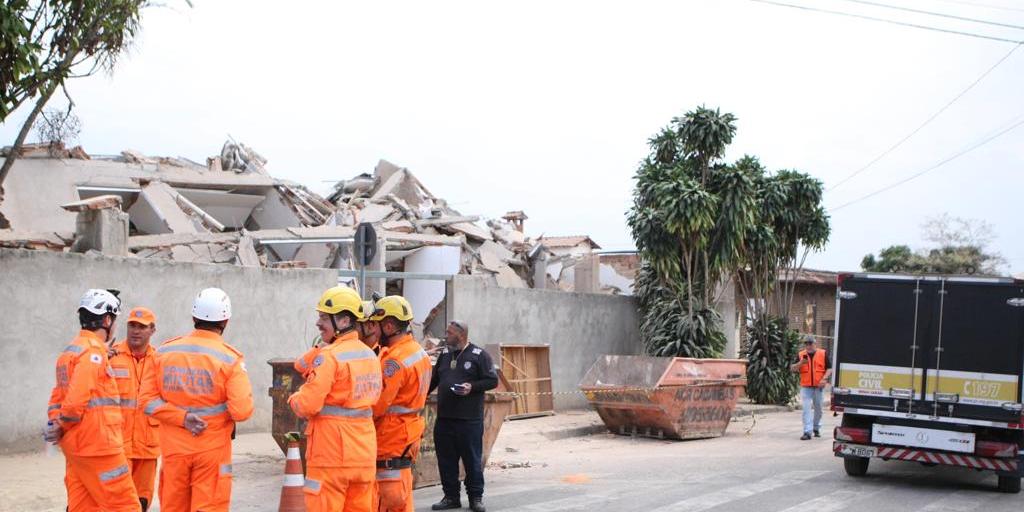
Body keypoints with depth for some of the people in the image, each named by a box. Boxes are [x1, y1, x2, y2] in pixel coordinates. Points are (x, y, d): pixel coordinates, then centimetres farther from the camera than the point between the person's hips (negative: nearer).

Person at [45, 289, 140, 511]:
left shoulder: (70, 350, 18)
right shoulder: (94, 351, -14)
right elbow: (77, 398, -20)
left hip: (76, 447, 10)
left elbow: (58, 396, 17)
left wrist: (55, 424, 4)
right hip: (98, 445, -9)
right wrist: (62, 427, -5)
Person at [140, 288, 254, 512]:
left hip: (174, 448, 4)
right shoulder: (229, 358, -11)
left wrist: (182, 417, -8)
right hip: (212, 450, -3)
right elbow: (242, 410, -18)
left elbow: (148, 400, -2)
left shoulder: (164, 352, 1)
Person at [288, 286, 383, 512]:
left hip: (331, 453, -7)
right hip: (364, 454, 7)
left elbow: (307, 405, -18)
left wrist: (293, 399, 3)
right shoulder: (370, 355, 9)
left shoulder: (330, 356, -14)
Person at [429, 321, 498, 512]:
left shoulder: (479, 355, -4)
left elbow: (492, 380, -6)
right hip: (444, 418, 6)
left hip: (470, 419, -6)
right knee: (446, 460, 8)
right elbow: (434, 379, 24)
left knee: (472, 459, 1)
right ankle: (451, 496, 18)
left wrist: (472, 386, -19)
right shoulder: (445, 354, 14)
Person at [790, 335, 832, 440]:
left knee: (818, 408, 12)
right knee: (806, 409, -8)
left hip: (819, 386, 0)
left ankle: (816, 428, 29)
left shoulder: (823, 354, 1)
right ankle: (807, 432, -10)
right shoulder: (801, 355, 5)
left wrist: (824, 378, -13)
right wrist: (800, 363, -16)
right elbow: (792, 369, 3)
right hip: (806, 387, 0)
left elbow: (830, 368, 2)